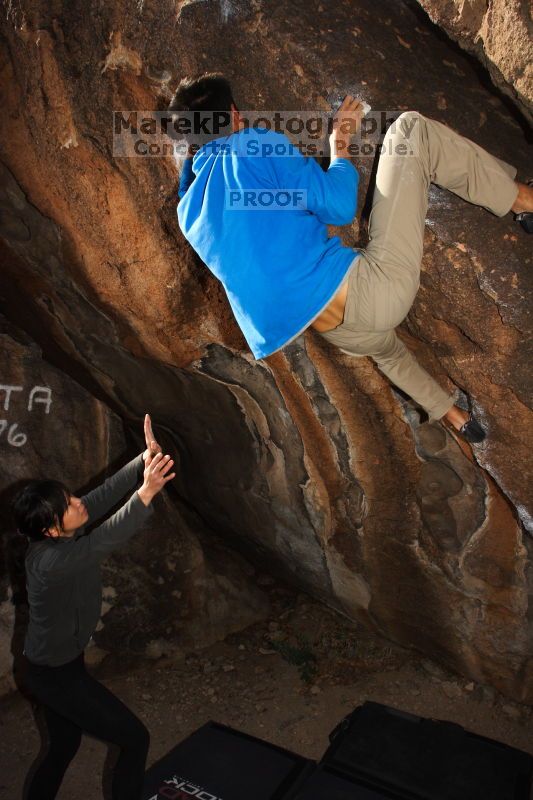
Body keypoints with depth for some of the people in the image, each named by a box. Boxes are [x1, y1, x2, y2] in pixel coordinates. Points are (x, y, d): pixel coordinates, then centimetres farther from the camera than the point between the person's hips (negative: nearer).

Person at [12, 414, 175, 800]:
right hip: (58, 673, -9)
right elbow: (104, 541, -49)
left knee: (64, 747, 27)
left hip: (54, 666, 9)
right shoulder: (51, 561, -34)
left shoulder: (60, 535, -10)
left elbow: (106, 493, -10)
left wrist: (146, 459, -20)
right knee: (135, 739, 3)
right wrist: (146, 493, -58)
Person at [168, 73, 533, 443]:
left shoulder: (188, 214, 12)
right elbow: (339, 207, -4)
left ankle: (450, 413, 56)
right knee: (411, 128, 10)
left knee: (383, 345, 45)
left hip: (337, 330, 7)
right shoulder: (259, 145, -5)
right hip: (375, 290, -6)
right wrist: (340, 146, 15)